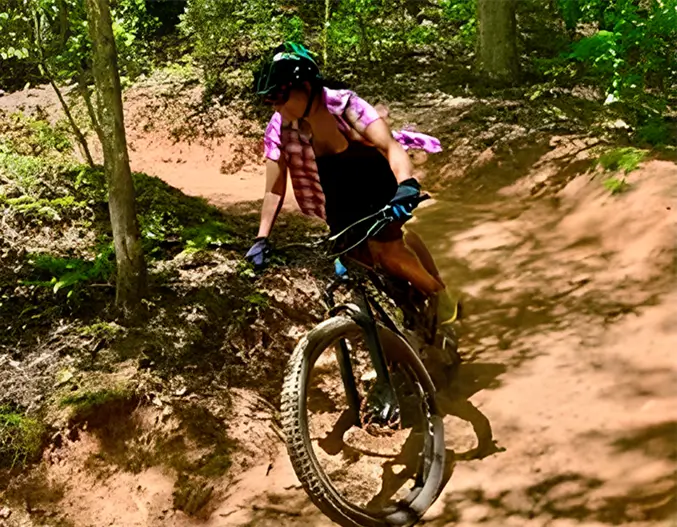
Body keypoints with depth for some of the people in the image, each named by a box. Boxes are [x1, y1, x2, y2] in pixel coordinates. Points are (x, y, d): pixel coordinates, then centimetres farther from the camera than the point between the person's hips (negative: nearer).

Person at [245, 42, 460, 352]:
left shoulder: (344, 105, -28)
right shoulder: (279, 129, -18)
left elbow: (390, 146, -38)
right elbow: (274, 191, -13)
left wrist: (407, 184, -57)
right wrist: (262, 239, -22)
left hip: (379, 185, -4)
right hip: (340, 196, 4)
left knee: (386, 248, -22)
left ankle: (440, 295, 2)